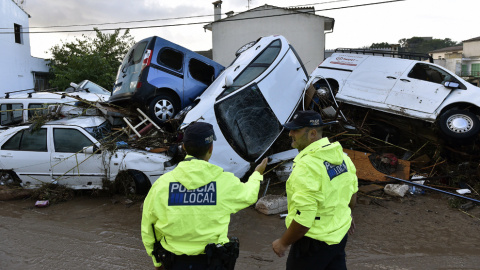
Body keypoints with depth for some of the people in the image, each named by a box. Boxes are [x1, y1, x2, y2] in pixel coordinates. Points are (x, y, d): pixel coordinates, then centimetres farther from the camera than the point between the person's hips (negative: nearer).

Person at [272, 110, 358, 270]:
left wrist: (283, 243, -14)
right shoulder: (340, 155, -2)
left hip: (314, 242, -8)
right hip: (340, 234, 8)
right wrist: (346, 216, 30)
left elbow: (303, 220, -29)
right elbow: (352, 193, 13)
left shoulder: (306, 167, -29)